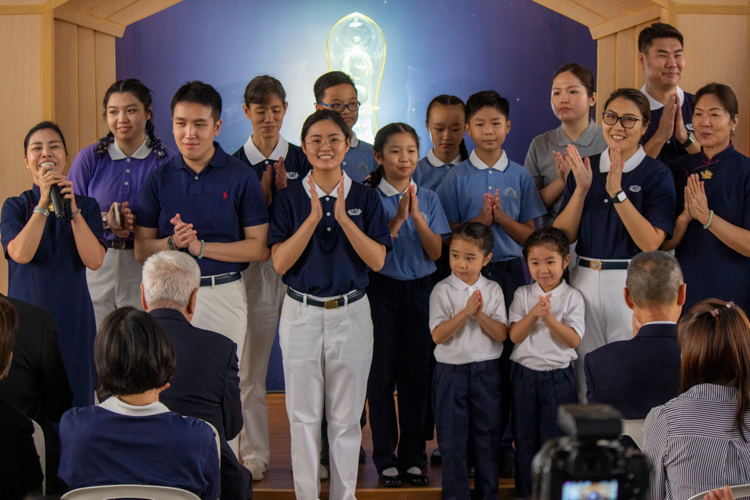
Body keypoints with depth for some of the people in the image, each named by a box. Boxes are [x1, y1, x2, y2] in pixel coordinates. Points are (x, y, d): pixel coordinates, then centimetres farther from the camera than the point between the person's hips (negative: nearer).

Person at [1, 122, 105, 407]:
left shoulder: (86, 206, 6)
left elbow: (94, 261, -9)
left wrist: (72, 210, -15)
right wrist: (43, 204, -15)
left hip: (73, 316, 1)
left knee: (75, 399, 2)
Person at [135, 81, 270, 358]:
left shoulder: (242, 177, -1)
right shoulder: (159, 178, 6)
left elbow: (260, 248, -5)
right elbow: (141, 250, 7)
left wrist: (201, 247, -13)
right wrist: (173, 243, -14)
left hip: (224, 296, -2)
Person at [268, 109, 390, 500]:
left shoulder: (365, 198, 2)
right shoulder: (290, 198, 1)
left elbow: (377, 260, -6)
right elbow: (280, 263, -8)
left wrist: (343, 218, -18)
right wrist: (314, 218, -18)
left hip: (350, 314, 0)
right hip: (302, 314, 0)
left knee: (346, 417, 6)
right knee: (303, 416, 5)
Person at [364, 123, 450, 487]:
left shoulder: (428, 198, 6)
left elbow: (436, 252, 0)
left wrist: (417, 217, -14)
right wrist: (398, 218, -19)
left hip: (419, 290, 2)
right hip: (381, 290, -2)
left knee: (416, 374, 5)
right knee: (382, 374, 1)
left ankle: (411, 457, 15)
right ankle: (386, 459, 10)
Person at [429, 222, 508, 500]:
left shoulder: (492, 290, 2)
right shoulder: (443, 291, -5)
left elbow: (502, 334, -4)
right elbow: (438, 335, -15)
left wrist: (480, 314, -19)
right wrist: (466, 312, -22)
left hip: (486, 371, 2)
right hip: (451, 372, -2)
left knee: (488, 435, 9)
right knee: (453, 440, 3)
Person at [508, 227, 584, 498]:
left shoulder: (572, 297, -4)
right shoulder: (523, 295, 3)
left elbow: (574, 339, -13)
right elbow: (514, 335, -7)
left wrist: (549, 317, -24)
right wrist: (534, 313, -20)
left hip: (558, 377, -2)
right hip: (525, 376, 2)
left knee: (556, 438, 3)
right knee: (525, 439, 10)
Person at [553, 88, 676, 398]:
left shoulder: (657, 174, -4)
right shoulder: (584, 168, 8)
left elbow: (651, 243, -15)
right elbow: (563, 236, 2)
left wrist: (617, 193, -21)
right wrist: (581, 189, -10)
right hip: (585, 280, 4)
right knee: (586, 377, 10)